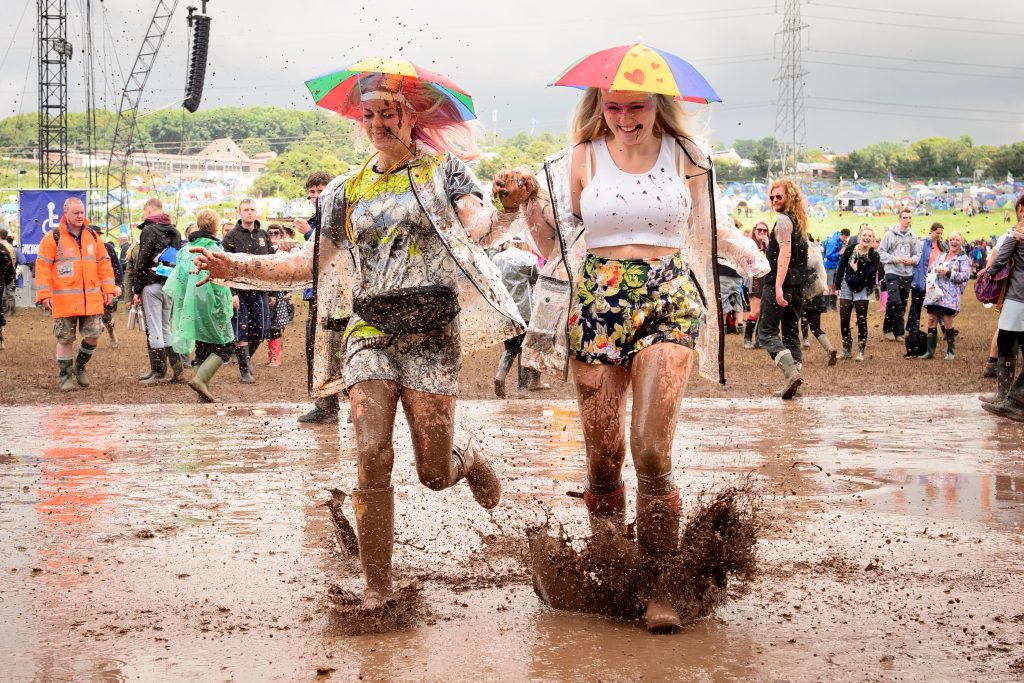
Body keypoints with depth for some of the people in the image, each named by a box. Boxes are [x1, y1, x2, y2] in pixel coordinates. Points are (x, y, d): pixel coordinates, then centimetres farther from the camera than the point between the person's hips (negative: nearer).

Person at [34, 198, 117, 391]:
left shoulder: (93, 237, 12)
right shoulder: (52, 238, -2)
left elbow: (104, 264, 15)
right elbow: (42, 267, -4)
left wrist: (108, 289, 7)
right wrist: (44, 295, -10)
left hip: (92, 299, 4)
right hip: (64, 300, -3)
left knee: (93, 334, -1)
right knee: (65, 339, 1)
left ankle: (80, 366, 24)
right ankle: (65, 376, 14)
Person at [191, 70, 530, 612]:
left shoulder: (443, 170, 3)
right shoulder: (348, 191, 13)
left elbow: (482, 229, -13)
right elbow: (311, 264, 15)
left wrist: (508, 208, -36)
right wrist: (237, 268, 5)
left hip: (432, 332, -2)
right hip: (369, 331, 2)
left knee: (435, 474, 0)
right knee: (372, 457, -13)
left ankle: (469, 457, 39)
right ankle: (376, 585, -3)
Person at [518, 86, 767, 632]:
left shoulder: (686, 156, 7)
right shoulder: (581, 159, 7)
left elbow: (712, 225, 17)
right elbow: (555, 240, 10)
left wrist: (751, 258, -2)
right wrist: (531, 208, -8)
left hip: (669, 303, -1)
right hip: (597, 305, 1)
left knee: (652, 452, -12)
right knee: (602, 454, 3)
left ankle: (657, 587, -5)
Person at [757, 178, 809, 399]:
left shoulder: (782, 220, -10)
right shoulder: (799, 223, 18)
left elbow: (784, 254, -20)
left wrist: (778, 286, -25)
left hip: (780, 285, -9)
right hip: (797, 287, 9)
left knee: (767, 332, -6)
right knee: (791, 333, 11)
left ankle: (791, 372, -23)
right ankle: (792, 379, 7)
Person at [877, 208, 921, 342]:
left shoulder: (913, 237, 8)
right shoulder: (890, 234, -3)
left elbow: (918, 254, 12)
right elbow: (881, 252, -3)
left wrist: (912, 260, -9)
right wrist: (894, 259, -16)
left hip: (907, 274, 5)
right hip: (892, 272, -5)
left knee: (902, 305, 9)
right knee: (894, 301, -17)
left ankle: (899, 331, 17)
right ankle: (887, 329, 0)